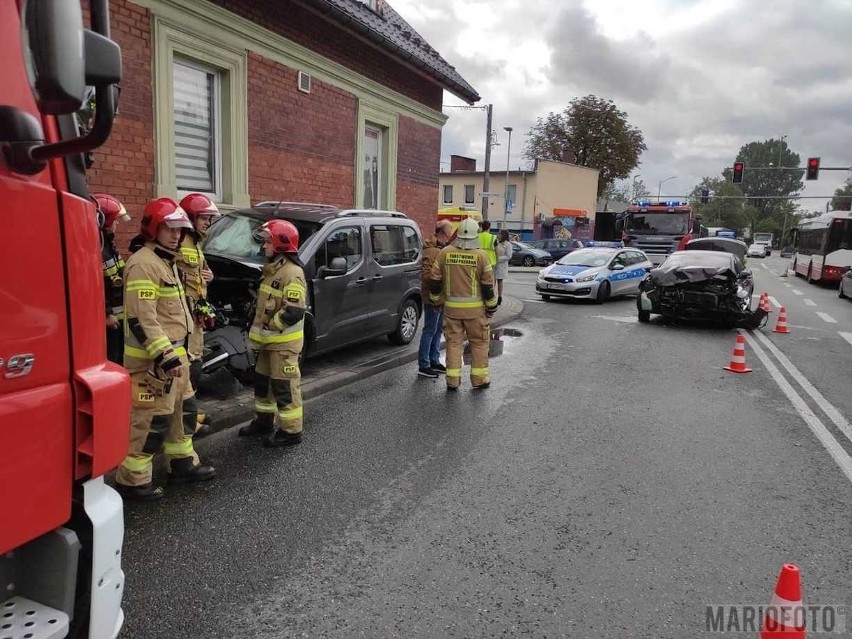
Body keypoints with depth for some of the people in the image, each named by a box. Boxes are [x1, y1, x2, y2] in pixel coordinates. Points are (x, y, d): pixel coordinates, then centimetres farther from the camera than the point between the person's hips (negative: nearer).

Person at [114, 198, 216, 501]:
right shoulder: (144, 263, -18)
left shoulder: (167, 261, 15)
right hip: (154, 359, -10)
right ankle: (132, 480, 7)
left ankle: (183, 462, 31)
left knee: (175, 411, 19)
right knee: (150, 419, -5)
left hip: (173, 353, 11)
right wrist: (164, 356, -26)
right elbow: (141, 318, -25)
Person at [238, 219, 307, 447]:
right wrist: (260, 330, 14)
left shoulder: (292, 272, -20)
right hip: (270, 340, 10)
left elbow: (294, 312, -26)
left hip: (284, 341, -10)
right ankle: (263, 420, 35)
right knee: (262, 381, 20)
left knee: (285, 387, -3)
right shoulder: (272, 268, 13)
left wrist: (269, 326, -16)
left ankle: (291, 431, 7)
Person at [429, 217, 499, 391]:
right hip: (475, 308, -2)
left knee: (453, 342, 9)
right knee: (479, 342, 11)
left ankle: (453, 379, 10)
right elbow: (488, 284, -6)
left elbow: (435, 280, 2)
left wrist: (435, 299, 16)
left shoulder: (445, 253, -2)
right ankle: (479, 378, 17)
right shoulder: (480, 255, -8)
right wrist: (491, 306, 5)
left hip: (451, 306, 2)